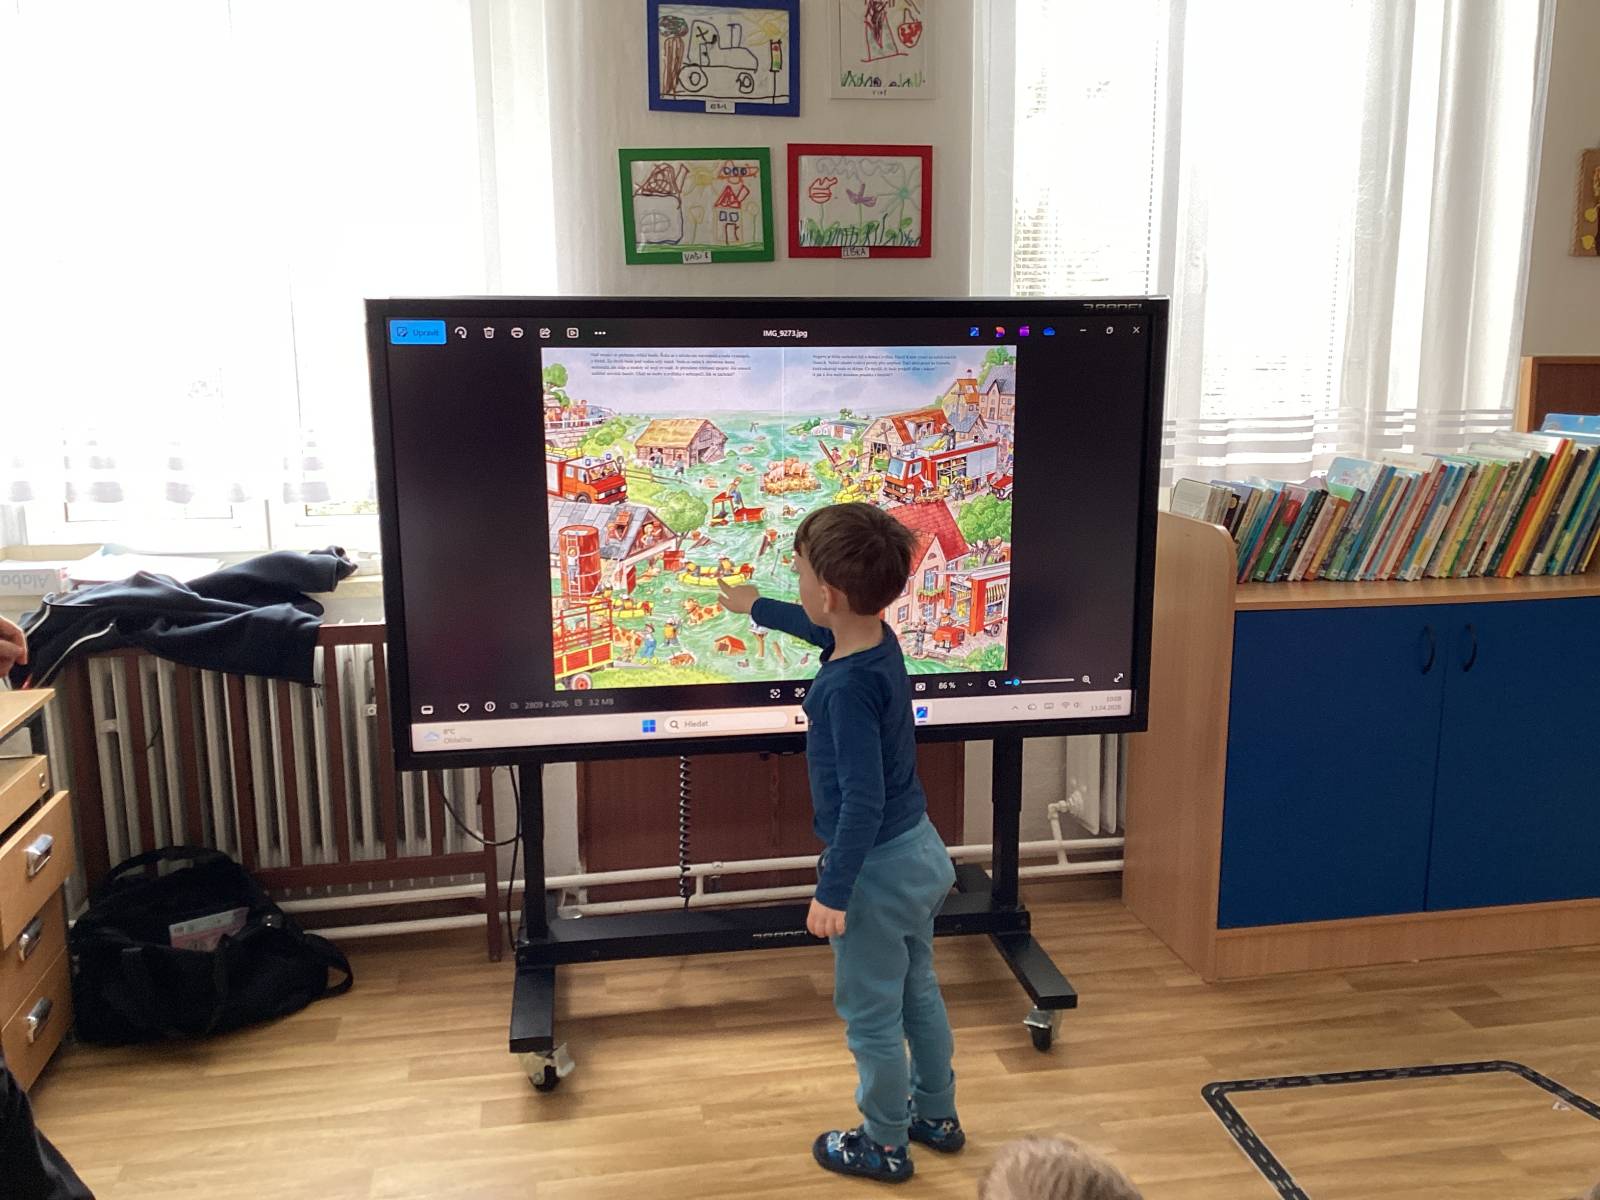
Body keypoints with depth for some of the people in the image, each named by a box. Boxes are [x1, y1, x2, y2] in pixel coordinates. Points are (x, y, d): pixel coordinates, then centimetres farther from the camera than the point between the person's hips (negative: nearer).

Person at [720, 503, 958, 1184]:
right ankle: (937, 1115, 43)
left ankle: (884, 1145, 30)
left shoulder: (847, 686, -29)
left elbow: (862, 799, -29)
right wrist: (755, 608, 36)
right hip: (920, 849, 9)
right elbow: (820, 632, 22)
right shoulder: (879, 641, -2)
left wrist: (833, 892, -22)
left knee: (871, 1014, 11)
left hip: (878, 869, -9)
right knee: (918, 992, 25)